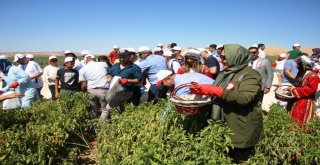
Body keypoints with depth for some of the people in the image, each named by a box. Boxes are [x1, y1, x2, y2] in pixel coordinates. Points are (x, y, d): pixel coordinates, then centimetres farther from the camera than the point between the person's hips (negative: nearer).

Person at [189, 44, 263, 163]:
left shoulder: (250, 75, -14)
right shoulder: (224, 74, 10)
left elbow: (244, 97, -30)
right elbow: (215, 96, 17)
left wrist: (214, 90, -29)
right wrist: (201, 90, -4)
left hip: (242, 132, -7)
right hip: (222, 129, 7)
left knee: (239, 160, 9)